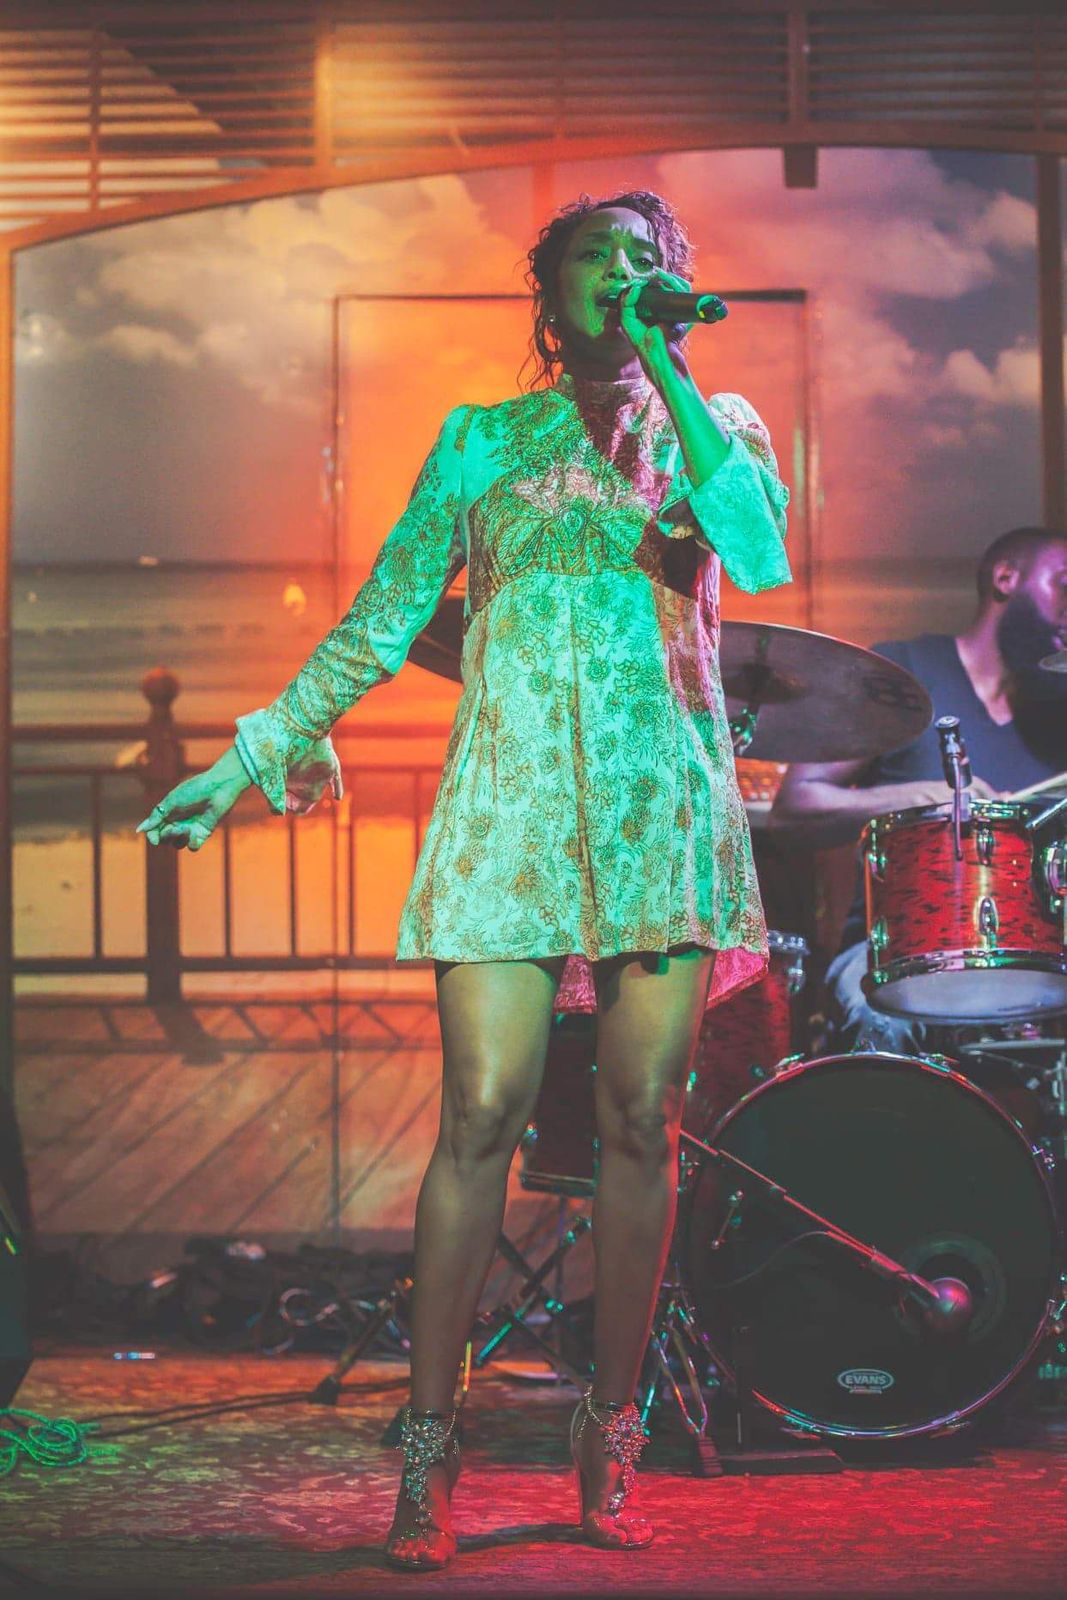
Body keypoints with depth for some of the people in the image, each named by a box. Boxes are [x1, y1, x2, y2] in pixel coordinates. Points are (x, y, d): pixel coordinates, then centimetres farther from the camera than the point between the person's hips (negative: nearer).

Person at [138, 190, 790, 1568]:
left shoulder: (715, 426, 12)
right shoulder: (483, 441, 13)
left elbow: (759, 552, -10)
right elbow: (380, 622, 13)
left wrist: (665, 367, -8)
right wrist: (252, 747, 6)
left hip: (663, 806, 1)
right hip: (511, 805, -1)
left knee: (639, 1122, -1)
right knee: (482, 1114, -9)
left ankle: (610, 1442, 8)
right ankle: (428, 1449, -3)